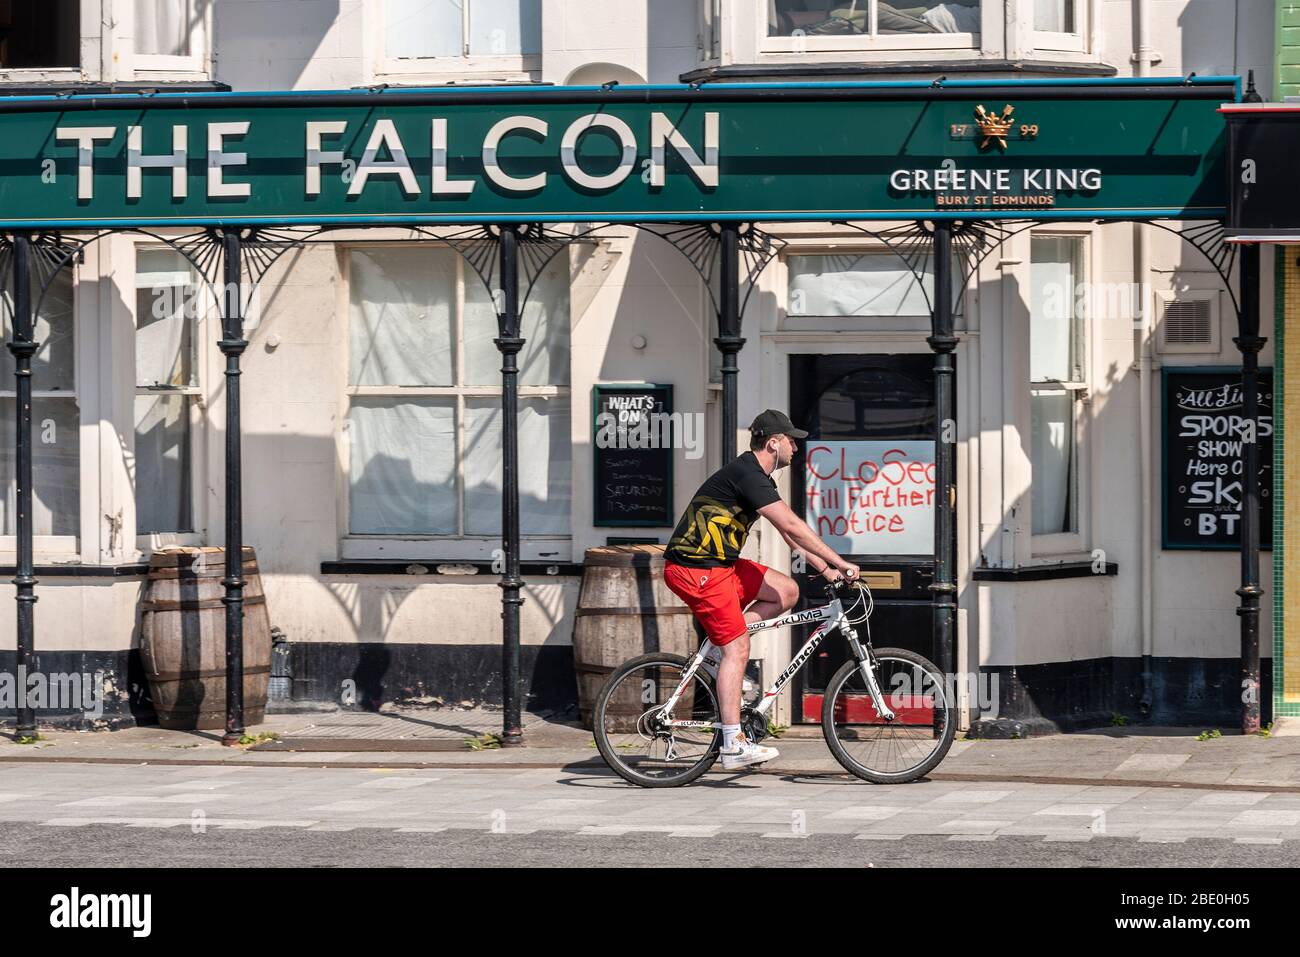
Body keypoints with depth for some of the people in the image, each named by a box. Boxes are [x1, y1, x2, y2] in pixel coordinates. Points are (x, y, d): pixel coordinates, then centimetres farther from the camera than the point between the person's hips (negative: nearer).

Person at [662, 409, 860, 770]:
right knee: (737, 649, -11)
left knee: (787, 591, 7)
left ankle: (719, 646, 6)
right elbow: (792, 525, -23)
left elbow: (787, 532, 20)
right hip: (696, 568, -10)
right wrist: (839, 562, -20)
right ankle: (733, 746, -11)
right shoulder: (747, 475, -18)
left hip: (718, 563, 10)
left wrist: (824, 568, 13)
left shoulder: (757, 478, 15)